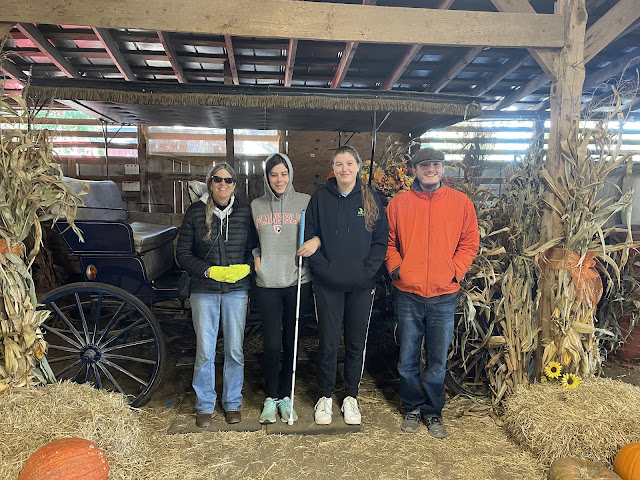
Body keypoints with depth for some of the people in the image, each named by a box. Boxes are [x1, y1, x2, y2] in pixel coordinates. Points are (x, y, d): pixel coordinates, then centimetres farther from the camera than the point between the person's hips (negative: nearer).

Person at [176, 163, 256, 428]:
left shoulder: (245, 212, 1)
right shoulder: (195, 212, -1)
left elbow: (254, 248, 8)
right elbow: (182, 252, 0)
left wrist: (245, 268, -10)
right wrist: (208, 270, -13)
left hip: (237, 290, 1)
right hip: (204, 290, -1)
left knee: (235, 351, 8)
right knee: (205, 352, 5)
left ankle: (232, 403, 27)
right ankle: (204, 406, 24)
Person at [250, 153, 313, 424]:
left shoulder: (305, 202, 2)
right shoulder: (256, 206, 8)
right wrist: (255, 256, 1)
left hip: (297, 282, 0)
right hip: (267, 284, 1)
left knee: (291, 343, 9)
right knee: (272, 344, 1)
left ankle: (286, 396, 27)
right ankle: (271, 398, 21)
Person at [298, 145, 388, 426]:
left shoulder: (371, 199, 3)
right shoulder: (321, 197, 1)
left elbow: (381, 240, 2)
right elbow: (309, 235, 0)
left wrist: (368, 270, -10)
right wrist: (322, 265, -12)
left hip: (361, 286, 1)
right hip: (328, 284, -1)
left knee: (356, 342, 11)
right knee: (328, 342, 4)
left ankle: (350, 397, 29)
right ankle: (325, 397, 24)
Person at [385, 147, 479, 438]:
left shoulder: (461, 202, 4)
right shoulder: (398, 203, 5)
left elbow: (470, 243, 7)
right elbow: (388, 241, 11)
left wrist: (454, 271, -4)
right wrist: (394, 266, -3)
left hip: (444, 296, 0)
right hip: (407, 294, 1)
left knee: (437, 361, 9)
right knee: (407, 360, 10)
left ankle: (433, 412, 29)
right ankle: (412, 408, 30)